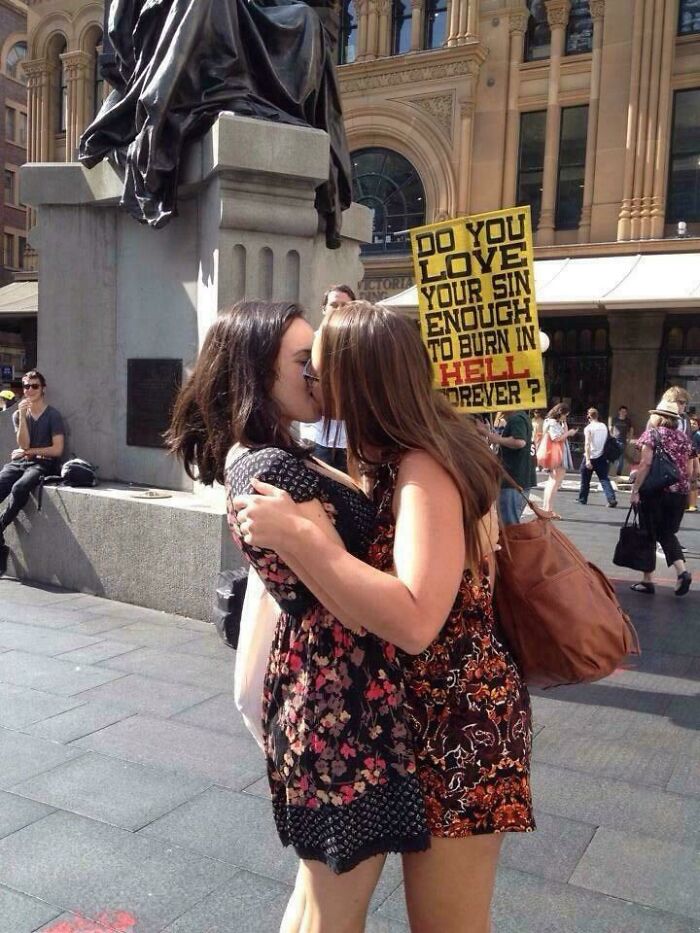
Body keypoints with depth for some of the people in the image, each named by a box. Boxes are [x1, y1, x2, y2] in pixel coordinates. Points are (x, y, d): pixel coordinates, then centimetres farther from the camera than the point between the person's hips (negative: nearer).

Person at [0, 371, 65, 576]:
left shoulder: (53, 415, 1)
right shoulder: (18, 414, 14)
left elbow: (57, 450, -5)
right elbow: (23, 444, -1)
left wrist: (28, 452, 0)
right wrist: (23, 415, -8)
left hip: (43, 464, -4)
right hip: (19, 462, 4)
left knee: (19, 488, -37)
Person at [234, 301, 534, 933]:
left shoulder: (424, 471, -25)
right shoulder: (406, 460, 4)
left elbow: (414, 623, -38)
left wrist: (295, 533, -36)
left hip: (460, 718, -10)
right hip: (434, 707, 10)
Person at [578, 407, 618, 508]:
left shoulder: (588, 428, -10)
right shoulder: (604, 426, 6)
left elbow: (587, 444, -17)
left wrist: (587, 459, -21)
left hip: (591, 457, -4)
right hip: (602, 457, 4)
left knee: (585, 480, 12)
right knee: (604, 479, 2)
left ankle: (582, 499, 22)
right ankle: (612, 499, -14)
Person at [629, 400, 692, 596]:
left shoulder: (652, 433, -6)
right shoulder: (683, 437, 10)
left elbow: (646, 463, -14)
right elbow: (686, 467, 11)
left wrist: (635, 489, -13)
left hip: (655, 491, -5)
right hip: (679, 492, 5)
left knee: (649, 534, 7)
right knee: (667, 533, 16)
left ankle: (648, 580, 11)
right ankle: (682, 570, -5)